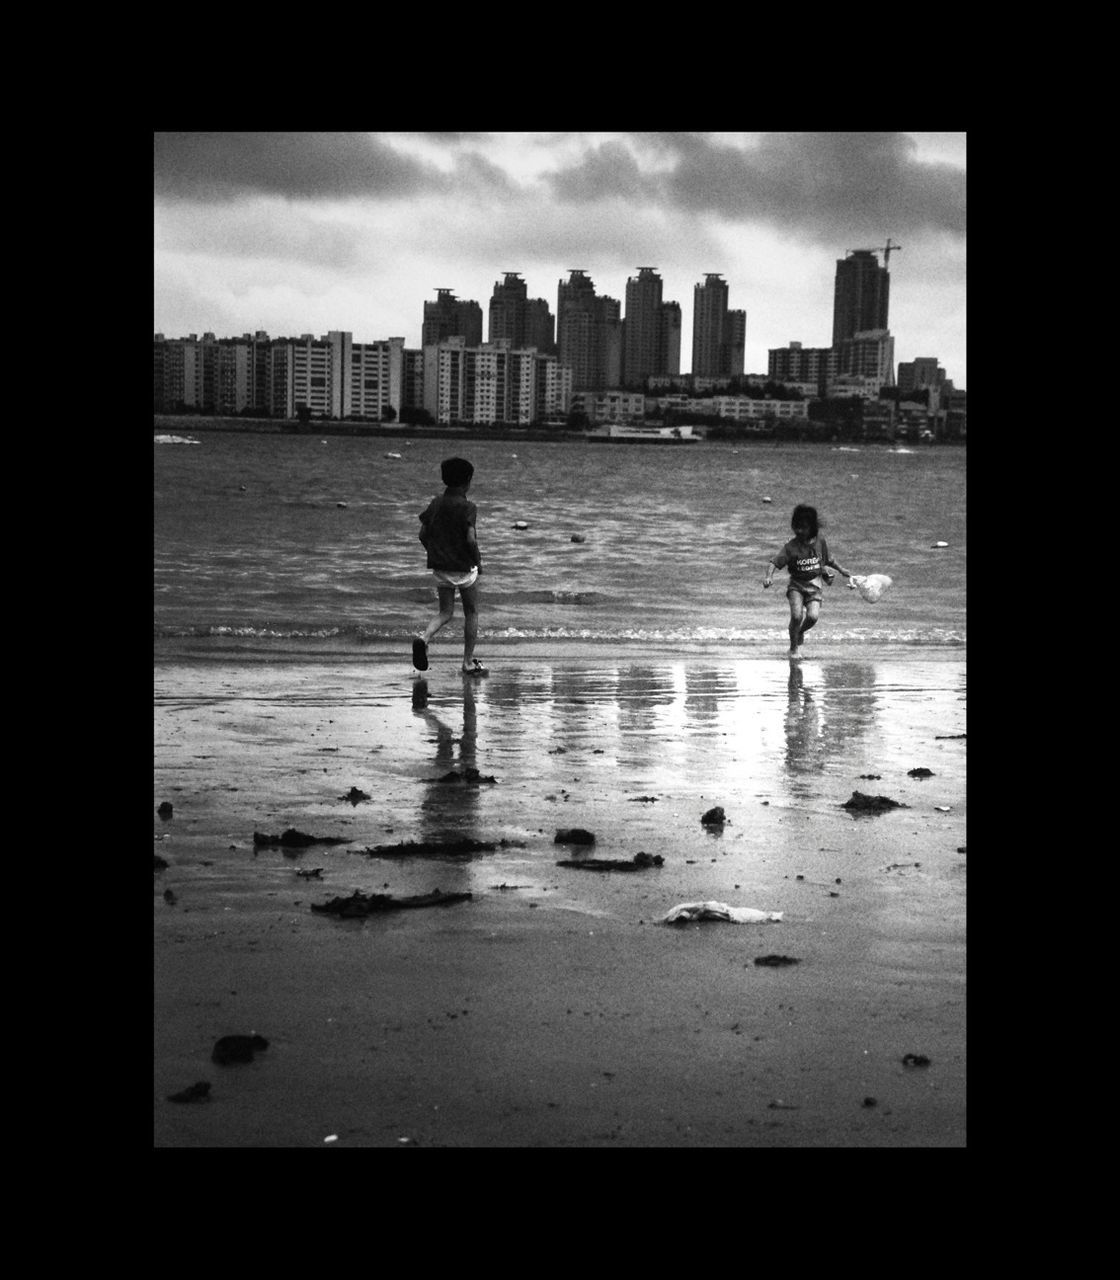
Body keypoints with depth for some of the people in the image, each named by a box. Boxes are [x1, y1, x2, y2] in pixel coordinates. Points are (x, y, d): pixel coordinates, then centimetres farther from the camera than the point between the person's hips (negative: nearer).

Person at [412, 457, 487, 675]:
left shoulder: (436, 504, 2)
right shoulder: (467, 507, -14)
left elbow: (423, 534, 3)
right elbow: (470, 540, -22)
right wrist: (478, 561, -6)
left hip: (440, 567, 5)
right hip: (464, 568, -5)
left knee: (445, 612, 14)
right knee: (471, 613, 11)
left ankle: (424, 637, -17)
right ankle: (469, 663, 15)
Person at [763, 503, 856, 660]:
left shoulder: (820, 542, -1)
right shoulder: (791, 547, -11)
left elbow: (829, 560, 17)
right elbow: (774, 562, -17)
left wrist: (843, 571, 19)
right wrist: (769, 576, -35)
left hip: (814, 585, 2)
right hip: (796, 585, -2)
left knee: (813, 616, -19)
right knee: (797, 615, -22)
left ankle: (800, 633, 18)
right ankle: (794, 648, 2)